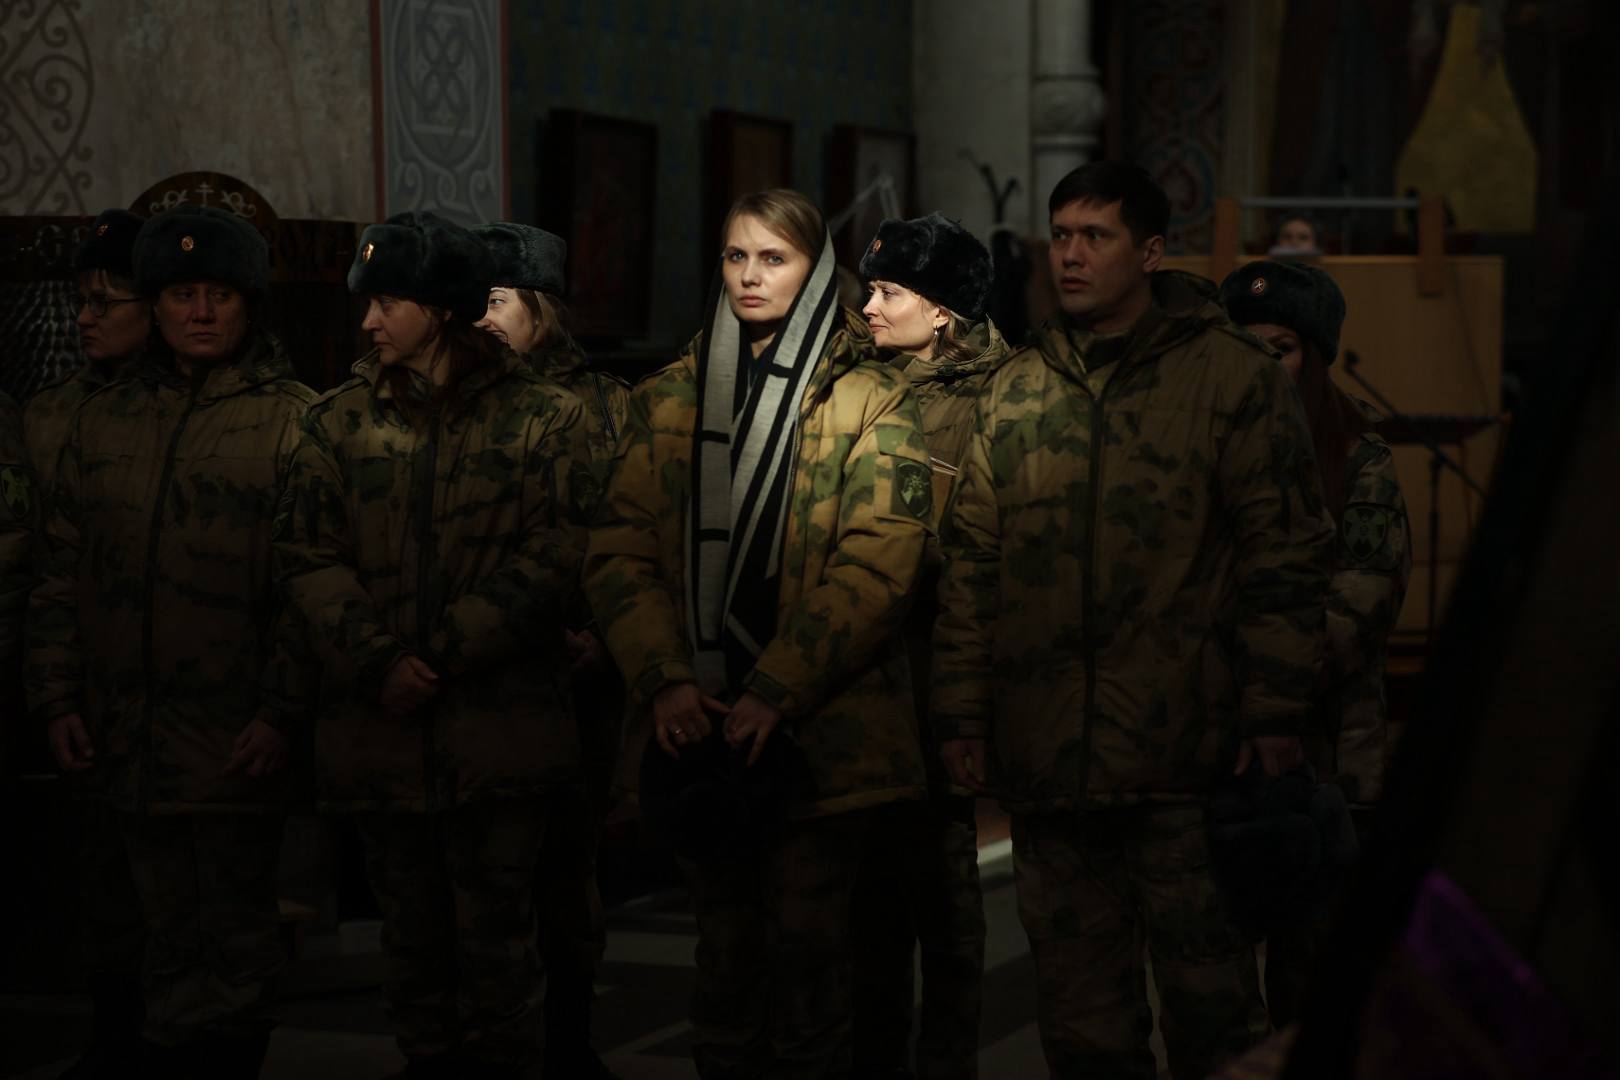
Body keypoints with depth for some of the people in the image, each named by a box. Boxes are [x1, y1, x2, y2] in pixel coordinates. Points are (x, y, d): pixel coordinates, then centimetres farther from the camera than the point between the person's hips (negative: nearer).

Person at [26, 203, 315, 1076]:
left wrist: (282, 711, -13)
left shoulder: (293, 422, -2)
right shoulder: (104, 420, 11)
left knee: (236, 940, 3)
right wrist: (57, 696, 6)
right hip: (130, 734, 4)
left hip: (238, 741, -4)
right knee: (168, 937, 13)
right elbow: (61, 571, 13)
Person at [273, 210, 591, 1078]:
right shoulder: (339, 421, 8)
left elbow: (555, 553, -8)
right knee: (412, 936, 11)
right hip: (381, 726, 3)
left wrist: (444, 650, -15)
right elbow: (306, 554, 1)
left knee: (495, 938, 1)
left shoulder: (541, 417, 0)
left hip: (500, 727, -3)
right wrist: (377, 659, -14)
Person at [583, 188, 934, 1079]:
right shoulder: (666, 401, 13)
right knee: (724, 949, 9)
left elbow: (874, 568, -9)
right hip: (699, 728, 3)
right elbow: (618, 551, 4)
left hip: (823, 730, -3)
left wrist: (775, 694, -18)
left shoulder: (870, 403, 1)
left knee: (806, 946, -3)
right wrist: (667, 680, -11)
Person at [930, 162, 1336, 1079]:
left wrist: (1274, 712, -8)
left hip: (1185, 761, -4)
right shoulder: (1014, 393, 13)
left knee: (1211, 1002, 1)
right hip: (1046, 760, 4)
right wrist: (964, 710, 8)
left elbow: (1285, 554, -3)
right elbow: (972, 563, 14)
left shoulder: (1233, 376, 0)